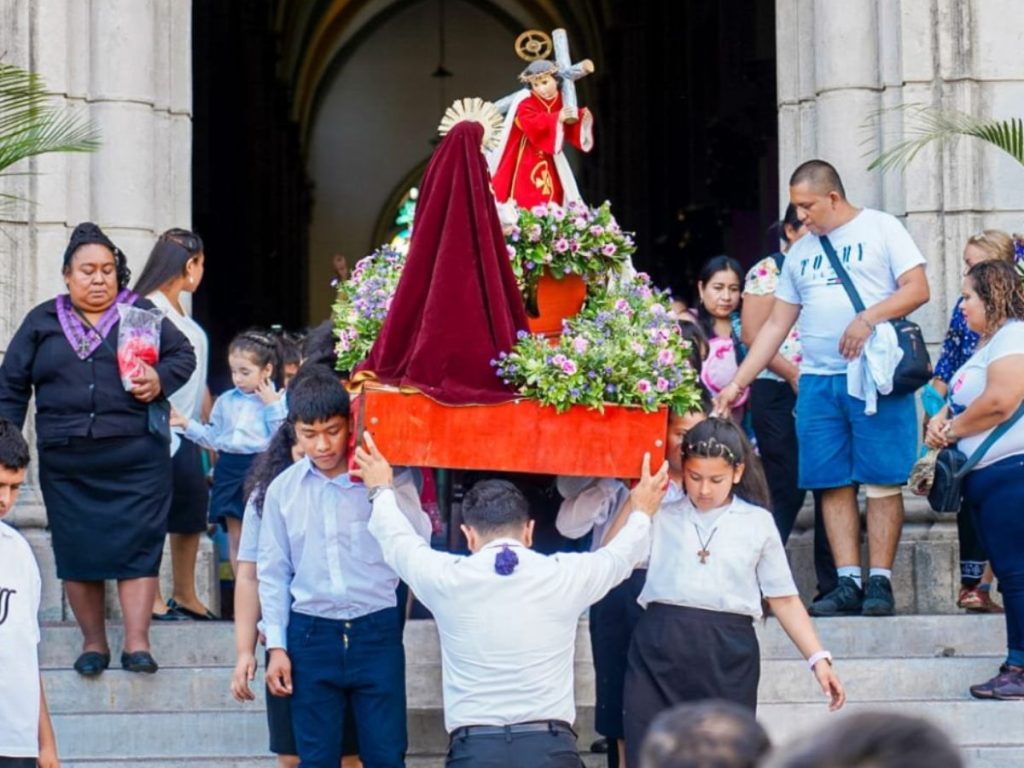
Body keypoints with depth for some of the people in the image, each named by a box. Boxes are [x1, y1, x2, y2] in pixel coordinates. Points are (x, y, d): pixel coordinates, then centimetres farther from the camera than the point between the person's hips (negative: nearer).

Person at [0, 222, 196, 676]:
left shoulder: (142, 313, 7)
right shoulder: (42, 322, 11)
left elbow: (183, 355, 10)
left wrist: (160, 380, -10)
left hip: (137, 458, -2)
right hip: (66, 464, 2)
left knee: (137, 546, -5)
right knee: (77, 551, 4)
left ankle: (137, 643, -4)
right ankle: (93, 642, 15)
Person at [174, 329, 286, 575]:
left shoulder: (277, 400, -6)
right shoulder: (226, 401, 10)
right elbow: (212, 438, 16)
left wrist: (272, 406, -18)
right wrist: (187, 424, 8)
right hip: (230, 470, 5)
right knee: (236, 539, 11)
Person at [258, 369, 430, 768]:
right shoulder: (283, 489, 2)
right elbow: (272, 573, 8)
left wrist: (385, 486, -20)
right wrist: (276, 646, 5)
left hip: (376, 632, -1)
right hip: (312, 635, 1)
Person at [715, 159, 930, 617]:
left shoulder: (880, 228, 3)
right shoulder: (800, 252, 18)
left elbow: (918, 289, -5)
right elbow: (775, 326, 18)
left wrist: (869, 318, -19)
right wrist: (737, 383, 12)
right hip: (817, 381, 5)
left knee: (881, 481, -5)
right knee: (833, 485, 2)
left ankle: (879, 582, -3)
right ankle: (847, 583, 4)